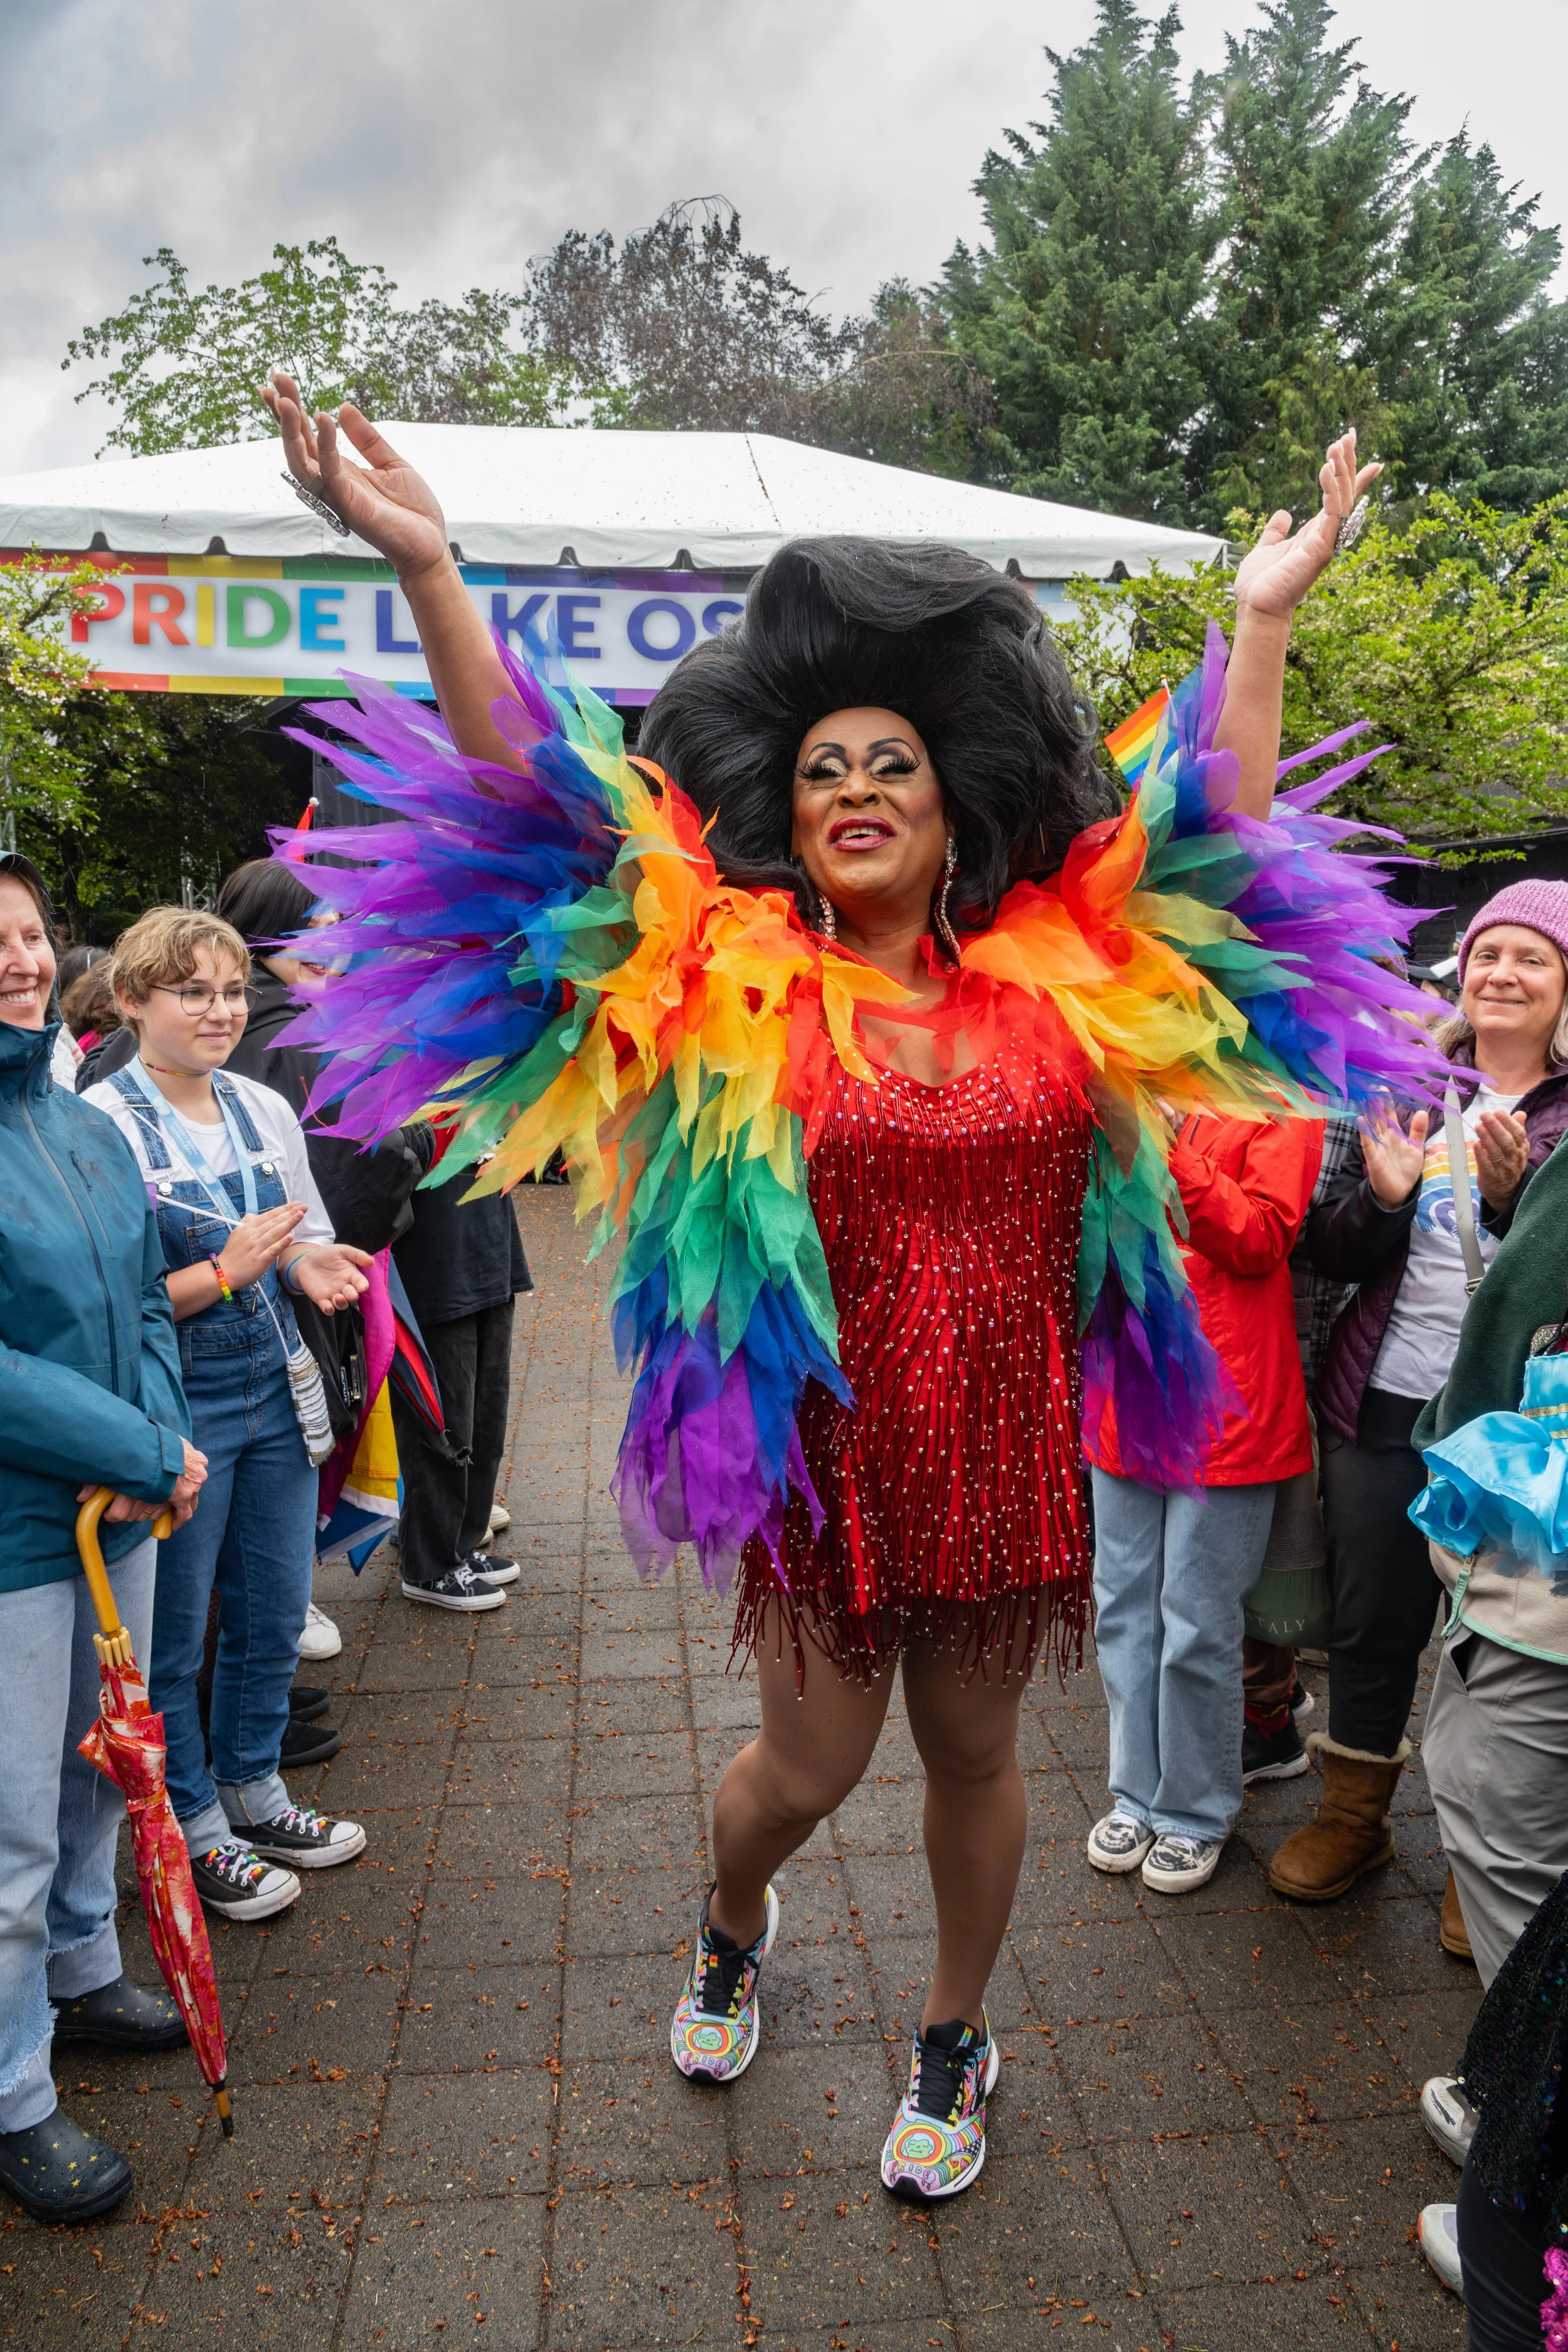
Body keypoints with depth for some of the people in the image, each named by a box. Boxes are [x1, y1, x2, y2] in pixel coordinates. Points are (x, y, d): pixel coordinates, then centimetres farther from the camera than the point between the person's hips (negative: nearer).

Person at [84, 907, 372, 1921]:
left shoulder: (267, 1109, 5)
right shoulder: (100, 1124, -13)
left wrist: (314, 1267, -7)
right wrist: (222, 1273, -23)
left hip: (275, 1398, 6)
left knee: (275, 1614, 17)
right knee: (172, 1637, 10)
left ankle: (254, 1791, 38)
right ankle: (195, 1831, 29)